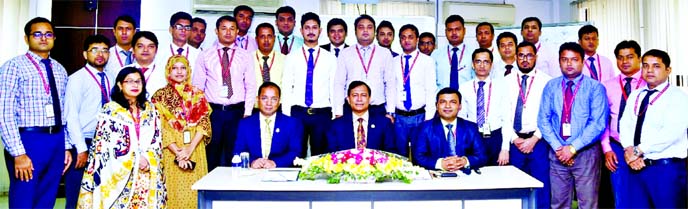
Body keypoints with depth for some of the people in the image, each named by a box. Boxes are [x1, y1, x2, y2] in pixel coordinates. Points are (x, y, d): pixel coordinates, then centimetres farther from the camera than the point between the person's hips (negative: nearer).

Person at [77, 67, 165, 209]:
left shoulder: (150, 109, 12)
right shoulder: (110, 110, -1)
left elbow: (157, 140, 10)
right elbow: (103, 143, -7)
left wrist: (147, 159, -8)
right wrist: (136, 159, -12)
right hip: (118, 172, -3)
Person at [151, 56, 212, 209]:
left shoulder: (198, 95, 8)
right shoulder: (160, 96, 3)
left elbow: (204, 123, 0)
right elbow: (160, 128, -4)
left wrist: (190, 148, -13)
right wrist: (177, 151, -14)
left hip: (195, 151, 1)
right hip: (170, 151, -1)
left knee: (194, 189, 4)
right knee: (174, 189, 1)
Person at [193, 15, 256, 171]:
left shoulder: (245, 56, 7)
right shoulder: (205, 56, 7)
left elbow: (251, 86, 6)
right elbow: (197, 85, 6)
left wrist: (247, 113, -1)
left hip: (237, 112, 0)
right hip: (212, 111, 0)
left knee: (234, 156, 4)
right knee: (211, 157, 3)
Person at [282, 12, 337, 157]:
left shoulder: (330, 58, 7)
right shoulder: (292, 58, 6)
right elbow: (286, 87, 4)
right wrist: (286, 115, -3)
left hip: (322, 114, 0)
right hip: (297, 113, 0)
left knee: (320, 155, 5)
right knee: (296, 154, 3)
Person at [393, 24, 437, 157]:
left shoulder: (427, 61, 0)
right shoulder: (393, 62, 7)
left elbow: (431, 90, -4)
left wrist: (429, 117, -9)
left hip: (419, 116, -2)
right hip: (399, 117, 2)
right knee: (401, 155, 9)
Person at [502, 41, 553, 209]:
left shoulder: (546, 81, 2)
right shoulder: (507, 81, 7)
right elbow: (504, 114, 3)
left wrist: (534, 138, -10)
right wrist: (514, 139, -5)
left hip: (538, 141, -2)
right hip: (514, 142, 2)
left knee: (541, 186, 1)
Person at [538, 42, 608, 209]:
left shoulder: (595, 87, -2)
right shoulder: (551, 86, 7)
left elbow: (598, 123, -9)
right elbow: (543, 119, 2)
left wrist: (573, 148, -15)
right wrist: (557, 147, -9)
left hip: (586, 153, -2)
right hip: (557, 152, 3)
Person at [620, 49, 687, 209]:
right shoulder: (635, 95, 15)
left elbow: (671, 132, -19)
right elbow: (625, 124, 7)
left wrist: (638, 150, -17)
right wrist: (629, 150, -11)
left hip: (667, 168, -5)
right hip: (638, 166, 6)